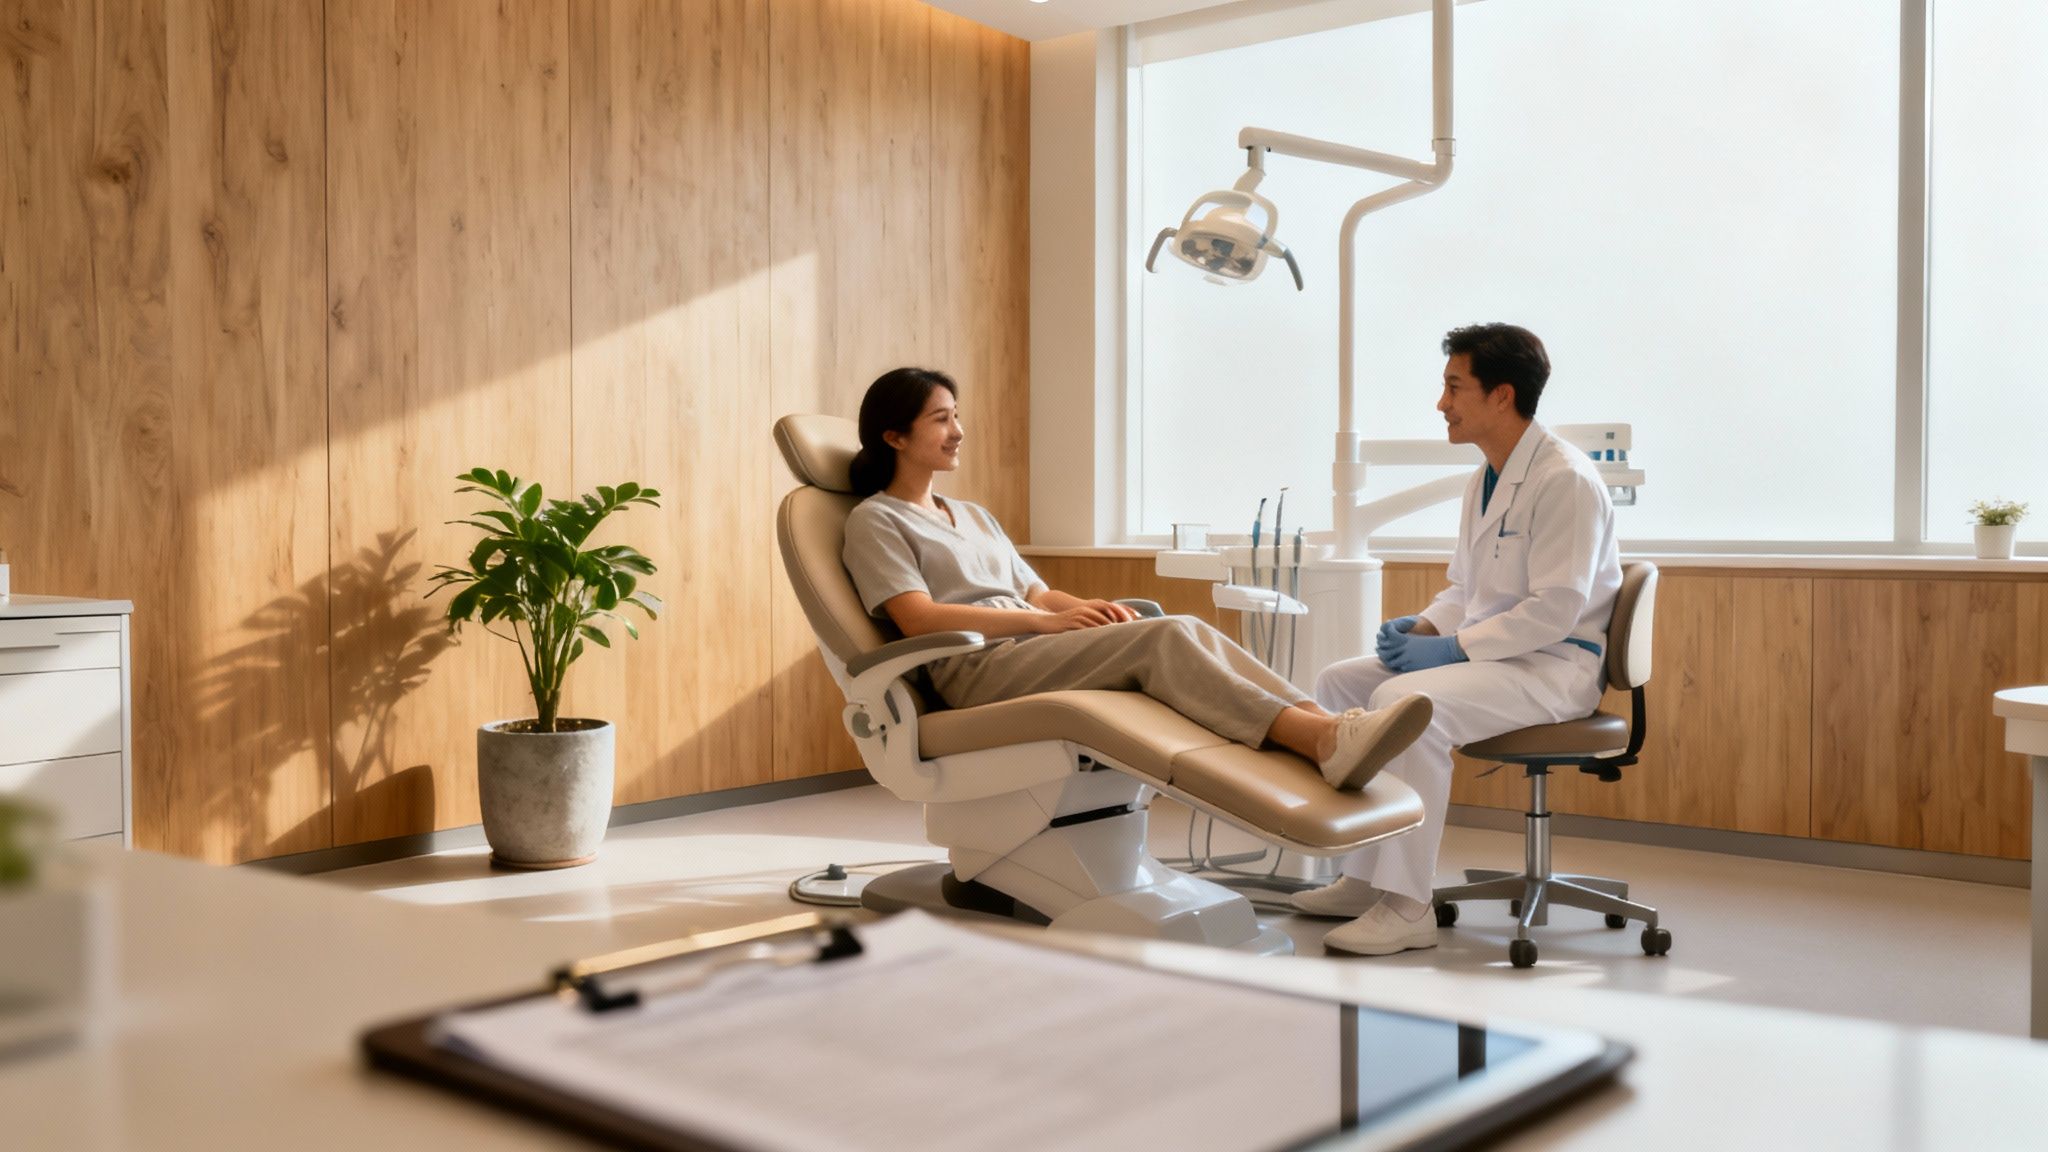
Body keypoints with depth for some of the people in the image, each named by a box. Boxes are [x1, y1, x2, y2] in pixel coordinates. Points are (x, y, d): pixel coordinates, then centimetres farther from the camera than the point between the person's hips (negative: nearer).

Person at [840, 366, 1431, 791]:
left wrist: (1090, 608, -2)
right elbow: (919, 619, -9)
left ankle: (1329, 731, -43)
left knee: (1190, 630, -23)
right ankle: (1324, 742, -47)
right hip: (977, 670, -7)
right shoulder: (874, 521, 6)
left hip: (1037, 648, 7)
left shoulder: (973, 515, 31)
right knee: (1163, 637, -30)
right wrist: (1047, 621, -16)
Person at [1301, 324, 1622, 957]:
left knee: (1406, 702, -32)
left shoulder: (1565, 479, -16)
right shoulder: (1487, 478, 14)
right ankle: (1363, 877, 3)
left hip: (1553, 664, -10)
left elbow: (1555, 608, -22)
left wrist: (1452, 647, -23)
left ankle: (1406, 906, -24)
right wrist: (1423, 626, 0)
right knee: (1337, 683, 2)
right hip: (1488, 653, 10)